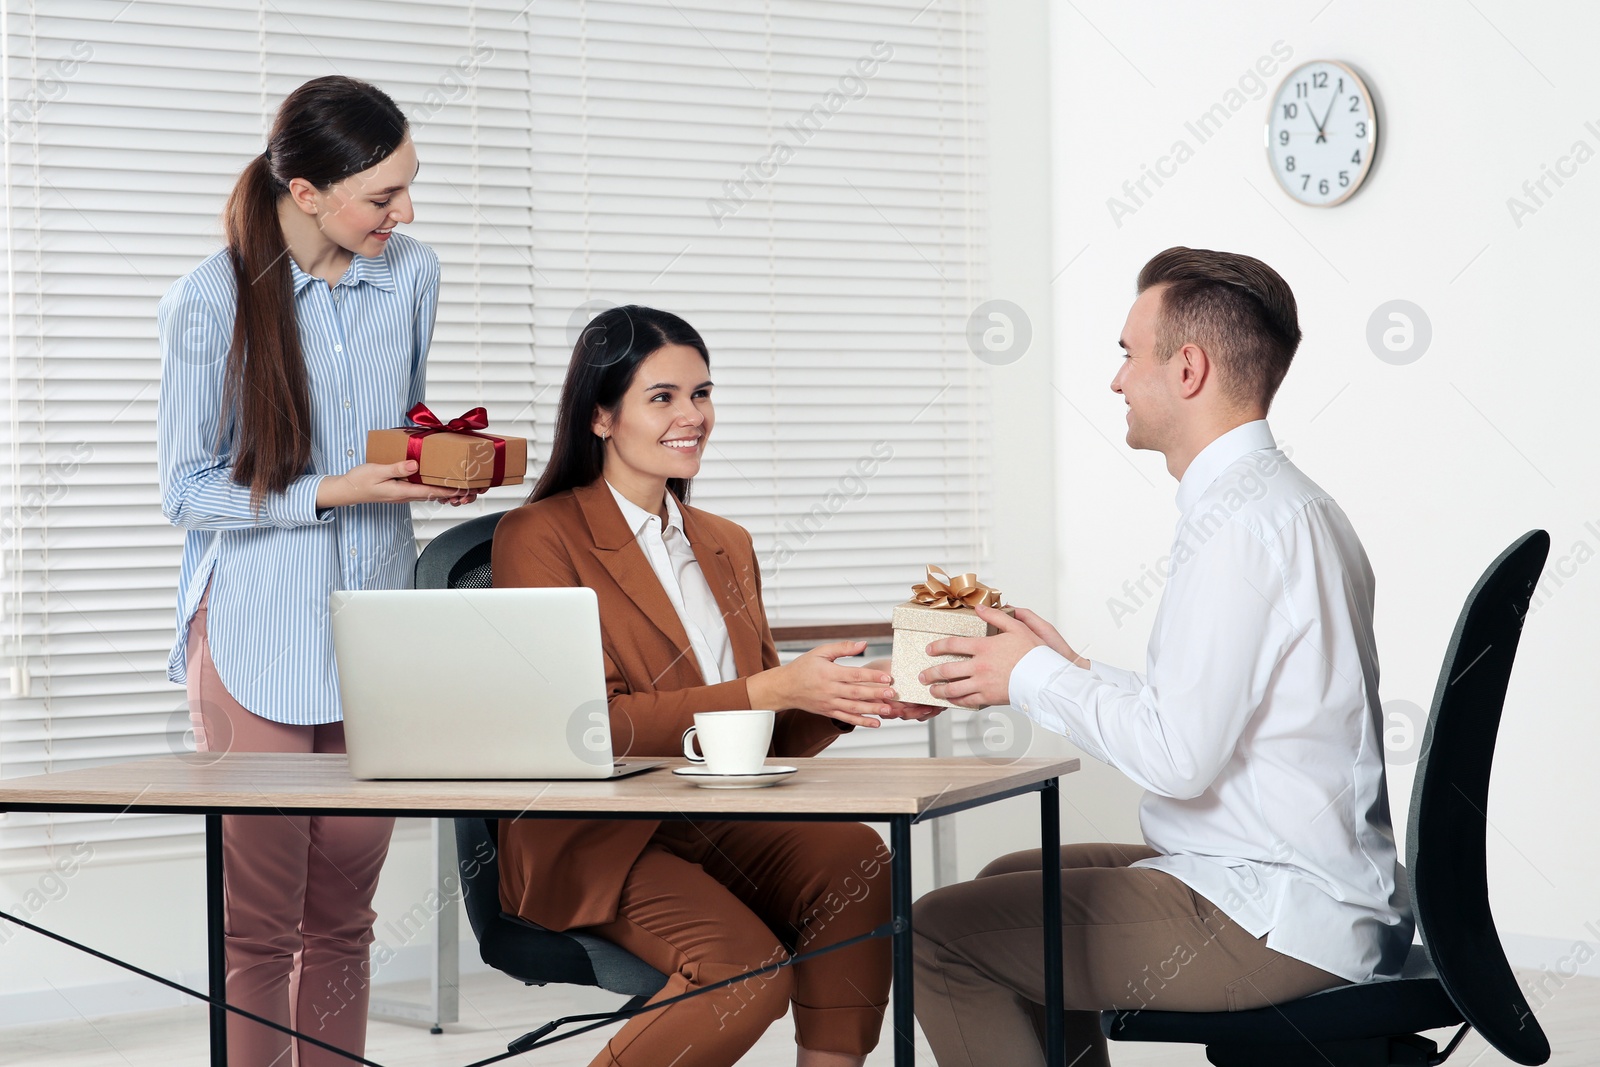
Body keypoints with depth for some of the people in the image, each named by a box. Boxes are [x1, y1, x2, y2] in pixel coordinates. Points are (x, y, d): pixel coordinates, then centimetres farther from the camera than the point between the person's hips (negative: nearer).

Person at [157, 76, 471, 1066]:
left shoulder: (411, 274, 4)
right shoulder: (213, 302, -10)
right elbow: (188, 490, -7)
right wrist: (333, 491, -18)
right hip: (259, 638, -4)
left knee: (342, 922, 10)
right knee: (258, 929, 0)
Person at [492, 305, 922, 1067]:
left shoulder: (727, 547, 21)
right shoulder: (539, 538, -1)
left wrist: (847, 699, -4)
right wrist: (771, 688, -17)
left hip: (720, 827, 6)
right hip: (596, 840, -6)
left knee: (854, 855, -27)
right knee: (748, 970, -31)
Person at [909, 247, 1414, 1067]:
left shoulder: (1241, 521, -19)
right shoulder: (1286, 502, 13)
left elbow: (1178, 755, -24)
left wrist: (1035, 678, -9)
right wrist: (1076, 676, 10)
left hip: (1274, 925, -11)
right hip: (1311, 884, 11)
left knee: (940, 933, -7)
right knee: (1014, 882, 26)